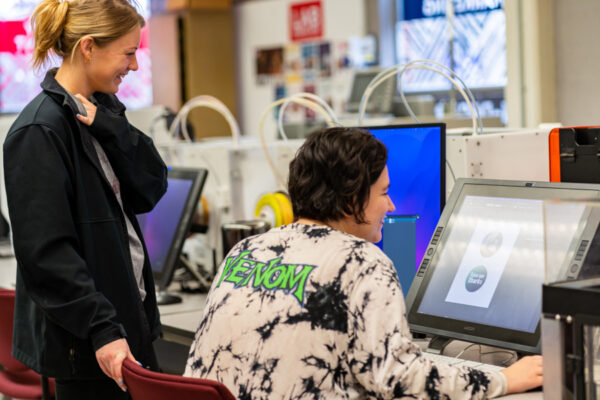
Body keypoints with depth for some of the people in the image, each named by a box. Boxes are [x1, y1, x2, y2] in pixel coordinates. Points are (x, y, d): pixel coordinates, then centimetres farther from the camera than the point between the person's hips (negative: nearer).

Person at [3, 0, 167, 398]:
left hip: (128, 314, 8)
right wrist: (102, 328, -24)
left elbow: (150, 192, 2)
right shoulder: (39, 133, -18)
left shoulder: (102, 110, 8)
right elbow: (47, 249, -21)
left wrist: (111, 127, -12)